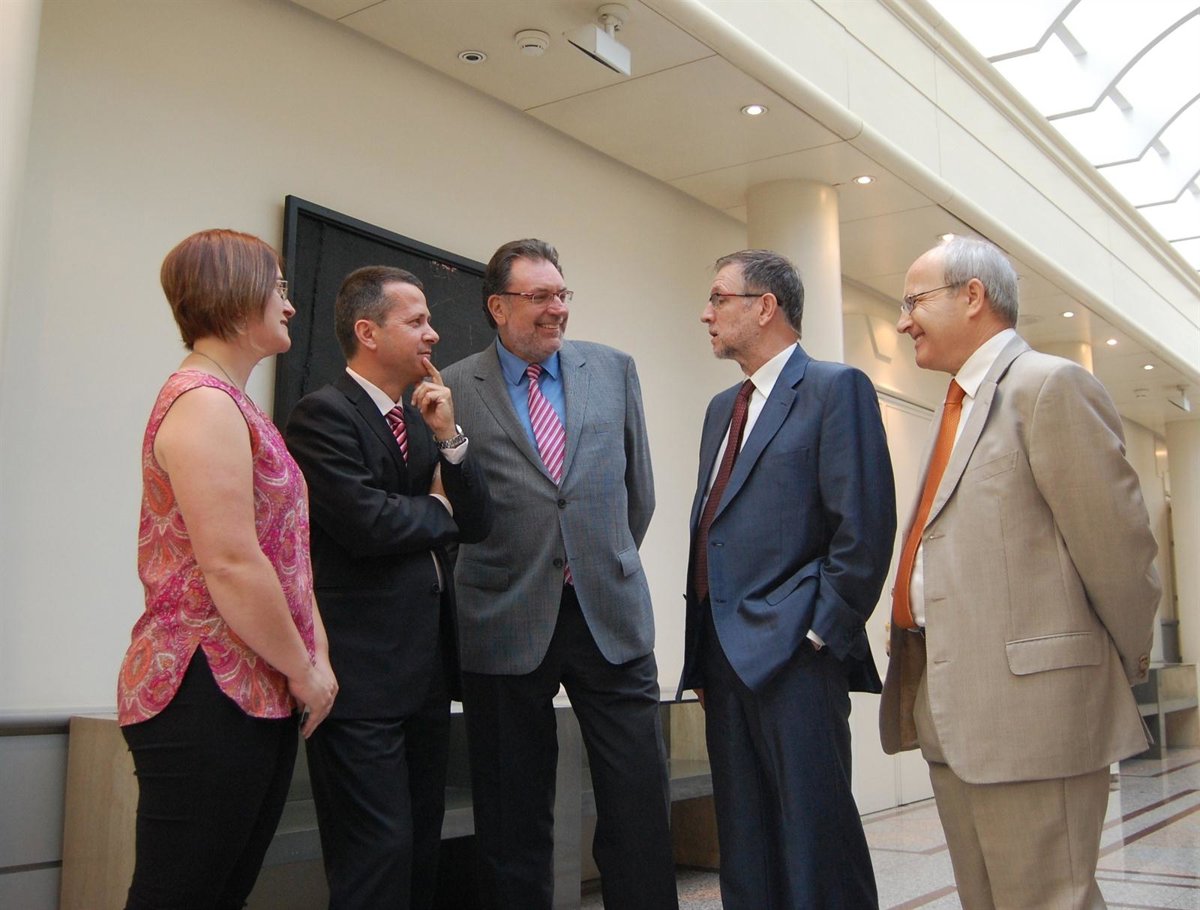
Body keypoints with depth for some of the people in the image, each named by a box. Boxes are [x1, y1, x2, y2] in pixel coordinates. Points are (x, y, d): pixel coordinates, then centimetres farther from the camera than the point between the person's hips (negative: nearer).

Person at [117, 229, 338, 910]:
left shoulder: (234, 405, 18)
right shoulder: (205, 402, -14)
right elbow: (232, 568, -21)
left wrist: (315, 657, 6)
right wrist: (305, 671, -10)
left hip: (261, 697, 10)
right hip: (208, 699, -10)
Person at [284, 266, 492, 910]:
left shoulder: (421, 420, 16)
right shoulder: (323, 414, -9)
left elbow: (476, 524, 11)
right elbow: (367, 523, -21)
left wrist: (449, 437, -3)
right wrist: (438, 510, -1)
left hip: (427, 664, 8)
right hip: (364, 670, -8)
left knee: (420, 850, 14)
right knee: (378, 854, -5)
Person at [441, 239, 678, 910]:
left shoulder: (614, 370, 8)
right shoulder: (454, 389, -1)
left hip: (612, 615, 2)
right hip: (507, 624, -2)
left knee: (640, 806, 4)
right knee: (515, 821, 10)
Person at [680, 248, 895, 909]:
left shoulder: (835, 388, -4)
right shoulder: (722, 408, 20)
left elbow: (864, 527, -11)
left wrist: (821, 633, -13)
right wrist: (701, 652, 15)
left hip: (795, 656, -8)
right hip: (725, 658, 8)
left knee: (816, 838, -3)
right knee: (743, 849, 13)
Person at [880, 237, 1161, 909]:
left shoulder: (1052, 385, -9)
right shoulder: (960, 406, 19)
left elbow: (1118, 544, -12)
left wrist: (1127, 665, 0)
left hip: (1031, 701, -9)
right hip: (951, 712, 9)